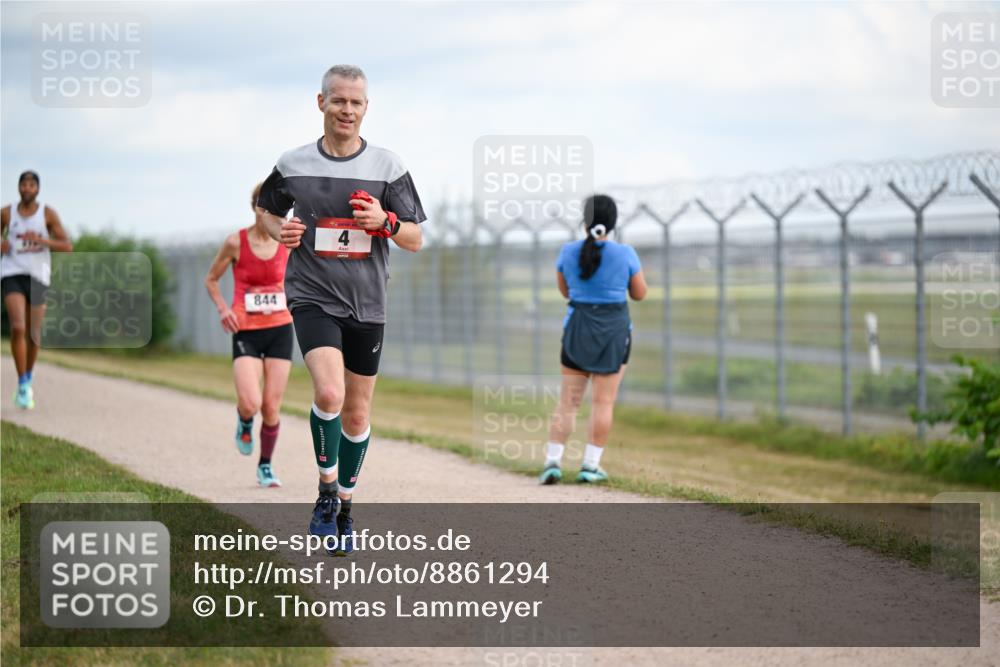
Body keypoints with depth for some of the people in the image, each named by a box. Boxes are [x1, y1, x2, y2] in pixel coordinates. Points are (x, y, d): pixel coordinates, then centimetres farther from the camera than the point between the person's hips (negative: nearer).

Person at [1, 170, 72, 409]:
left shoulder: (48, 214, -1)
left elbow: (67, 247, -5)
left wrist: (42, 240, -22)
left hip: (38, 278, 1)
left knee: (34, 335, 9)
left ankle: (28, 379, 37)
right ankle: (22, 386, -14)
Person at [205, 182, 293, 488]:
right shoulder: (236, 242, -7)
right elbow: (211, 279, 6)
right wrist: (222, 308, -10)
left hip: (280, 329, 2)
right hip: (246, 332, -2)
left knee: (272, 407, 1)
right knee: (250, 403, -18)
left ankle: (265, 466, 20)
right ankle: (244, 423, 19)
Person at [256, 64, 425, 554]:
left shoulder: (387, 166, 0)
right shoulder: (293, 165, 0)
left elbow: (415, 240, 3)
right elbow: (268, 210, 19)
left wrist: (385, 222, -17)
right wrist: (281, 231, -4)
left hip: (366, 305, 2)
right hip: (312, 297, -2)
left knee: (356, 415, 9)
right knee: (328, 392, -24)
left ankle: (344, 505, 28)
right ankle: (326, 489, -4)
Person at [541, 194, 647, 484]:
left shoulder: (569, 252, -4)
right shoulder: (625, 254, -10)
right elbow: (639, 294, 2)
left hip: (578, 329, 2)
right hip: (614, 331, -2)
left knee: (568, 400, 8)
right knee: (603, 401, 4)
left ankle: (553, 461, 0)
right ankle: (590, 466, 4)